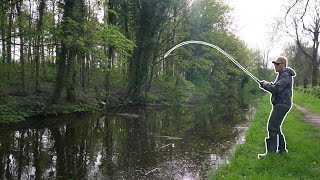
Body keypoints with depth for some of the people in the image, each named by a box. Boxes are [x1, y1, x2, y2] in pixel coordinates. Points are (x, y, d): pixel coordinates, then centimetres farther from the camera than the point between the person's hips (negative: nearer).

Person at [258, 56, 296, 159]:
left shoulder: (286, 76, -15)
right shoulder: (282, 75, 18)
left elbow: (276, 89, -25)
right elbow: (276, 88, 21)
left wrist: (265, 84, -10)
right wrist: (266, 85, 4)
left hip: (282, 105, -11)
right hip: (279, 104, 11)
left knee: (272, 127, -12)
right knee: (275, 127, 15)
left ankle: (271, 152, -9)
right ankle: (282, 149, 24)